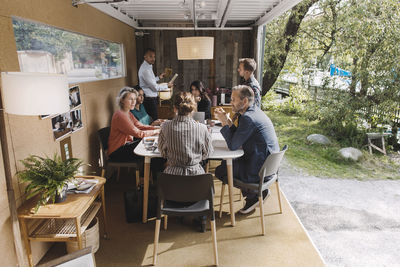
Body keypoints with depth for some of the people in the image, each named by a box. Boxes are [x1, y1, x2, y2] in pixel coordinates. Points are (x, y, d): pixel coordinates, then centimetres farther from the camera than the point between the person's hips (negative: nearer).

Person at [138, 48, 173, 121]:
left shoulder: (148, 67, 12)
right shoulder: (145, 69, -20)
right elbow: (155, 87, -19)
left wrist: (159, 77, 18)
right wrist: (167, 85, -5)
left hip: (152, 98, 10)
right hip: (150, 100, -10)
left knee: (153, 120, 12)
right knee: (154, 121, -7)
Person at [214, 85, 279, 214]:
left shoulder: (248, 118, -24)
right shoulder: (255, 111, 7)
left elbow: (232, 145, -19)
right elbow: (238, 137, 12)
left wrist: (224, 122, -12)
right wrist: (227, 121, 2)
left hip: (260, 169, -10)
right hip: (268, 162, 10)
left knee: (220, 171, -2)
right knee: (226, 163, 21)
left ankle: (256, 194, 8)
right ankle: (252, 193, 23)